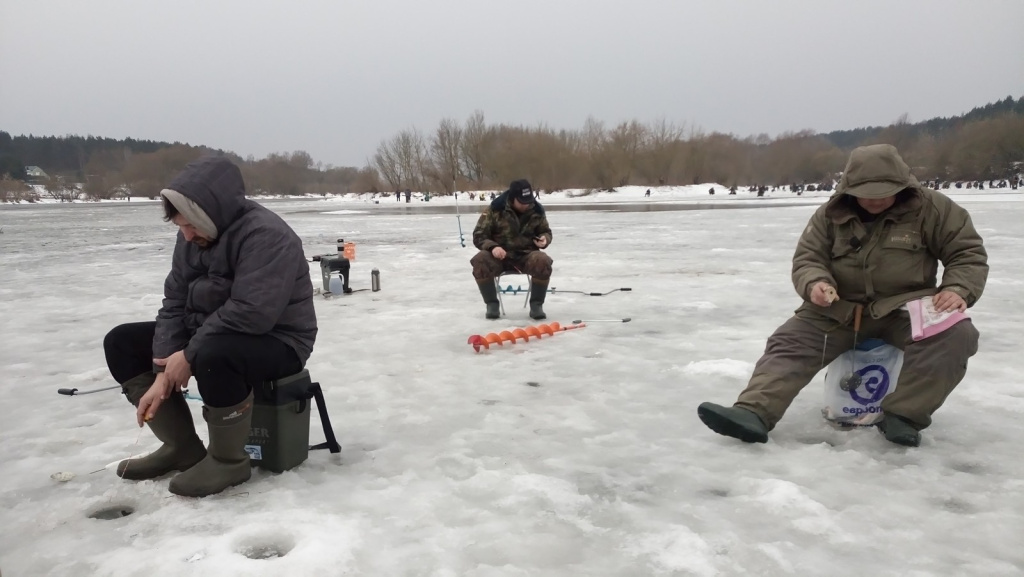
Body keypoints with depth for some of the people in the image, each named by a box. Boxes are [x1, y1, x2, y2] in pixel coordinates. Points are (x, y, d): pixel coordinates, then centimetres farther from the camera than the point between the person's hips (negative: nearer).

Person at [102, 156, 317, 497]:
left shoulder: (265, 235, -25)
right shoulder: (193, 237, 2)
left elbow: (250, 314, -33)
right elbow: (175, 305, 1)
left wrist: (189, 356, -24)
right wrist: (162, 374, -9)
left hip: (277, 343, -9)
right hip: (210, 337, 9)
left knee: (213, 355, -40)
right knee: (121, 343, 4)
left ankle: (229, 461, -15)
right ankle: (182, 447, 8)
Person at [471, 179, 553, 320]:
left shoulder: (537, 210, -2)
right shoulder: (496, 209, -10)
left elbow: (546, 231, 16)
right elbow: (479, 235, -6)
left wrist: (544, 239, -10)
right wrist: (492, 247, -27)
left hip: (526, 255, 1)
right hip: (499, 255, -1)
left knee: (543, 262, -32)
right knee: (480, 261, -32)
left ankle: (536, 304, -12)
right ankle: (492, 303, -11)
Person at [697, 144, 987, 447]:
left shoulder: (932, 207, -6)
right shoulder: (831, 214, -1)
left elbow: (969, 253, 0)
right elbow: (807, 258, 0)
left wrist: (957, 289, -22)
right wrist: (815, 284, -25)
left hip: (907, 310, -1)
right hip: (839, 309, 2)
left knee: (957, 335, -30)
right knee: (790, 343, -19)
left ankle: (903, 414, -23)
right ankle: (754, 413, -35)